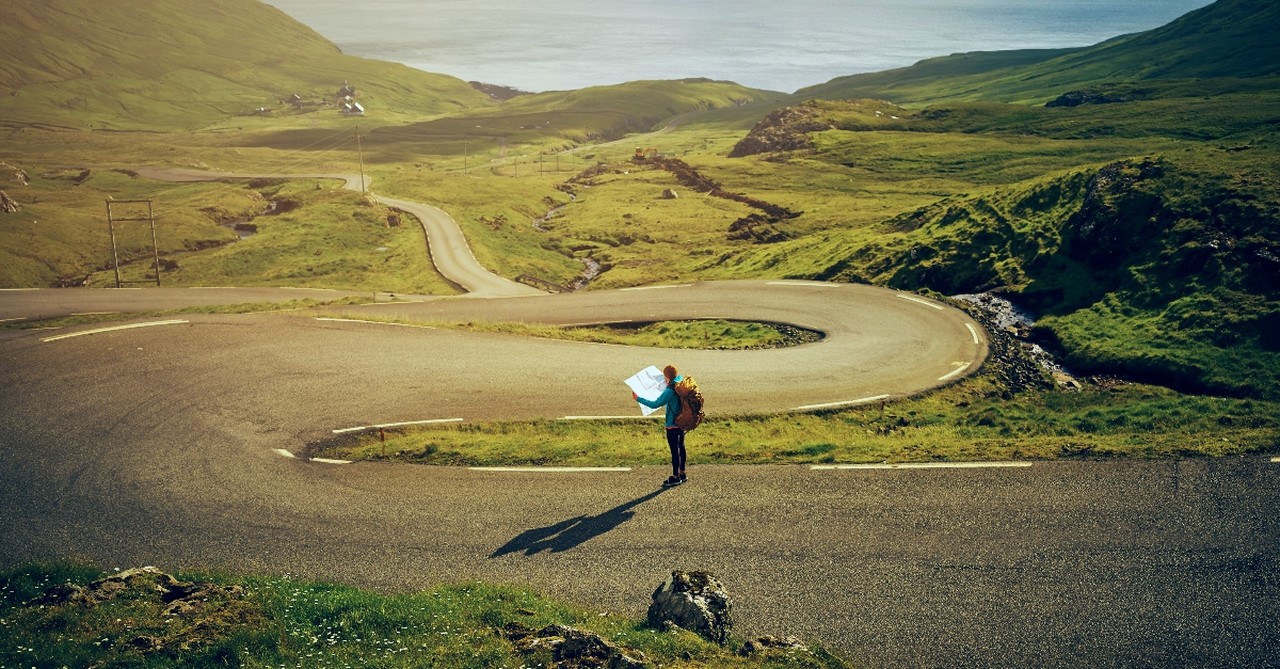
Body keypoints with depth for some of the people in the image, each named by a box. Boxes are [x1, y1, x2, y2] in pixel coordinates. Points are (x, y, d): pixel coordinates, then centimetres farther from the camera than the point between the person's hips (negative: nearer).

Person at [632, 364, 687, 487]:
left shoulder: (670, 391, -24)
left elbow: (655, 404, -22)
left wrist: (638, 399, -15)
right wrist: (669, 384, 28)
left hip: (672, 424, -9)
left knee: (674, 450, 1)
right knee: (680, 447, 18)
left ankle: (675, 477, 9)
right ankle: (682, 474, 27)